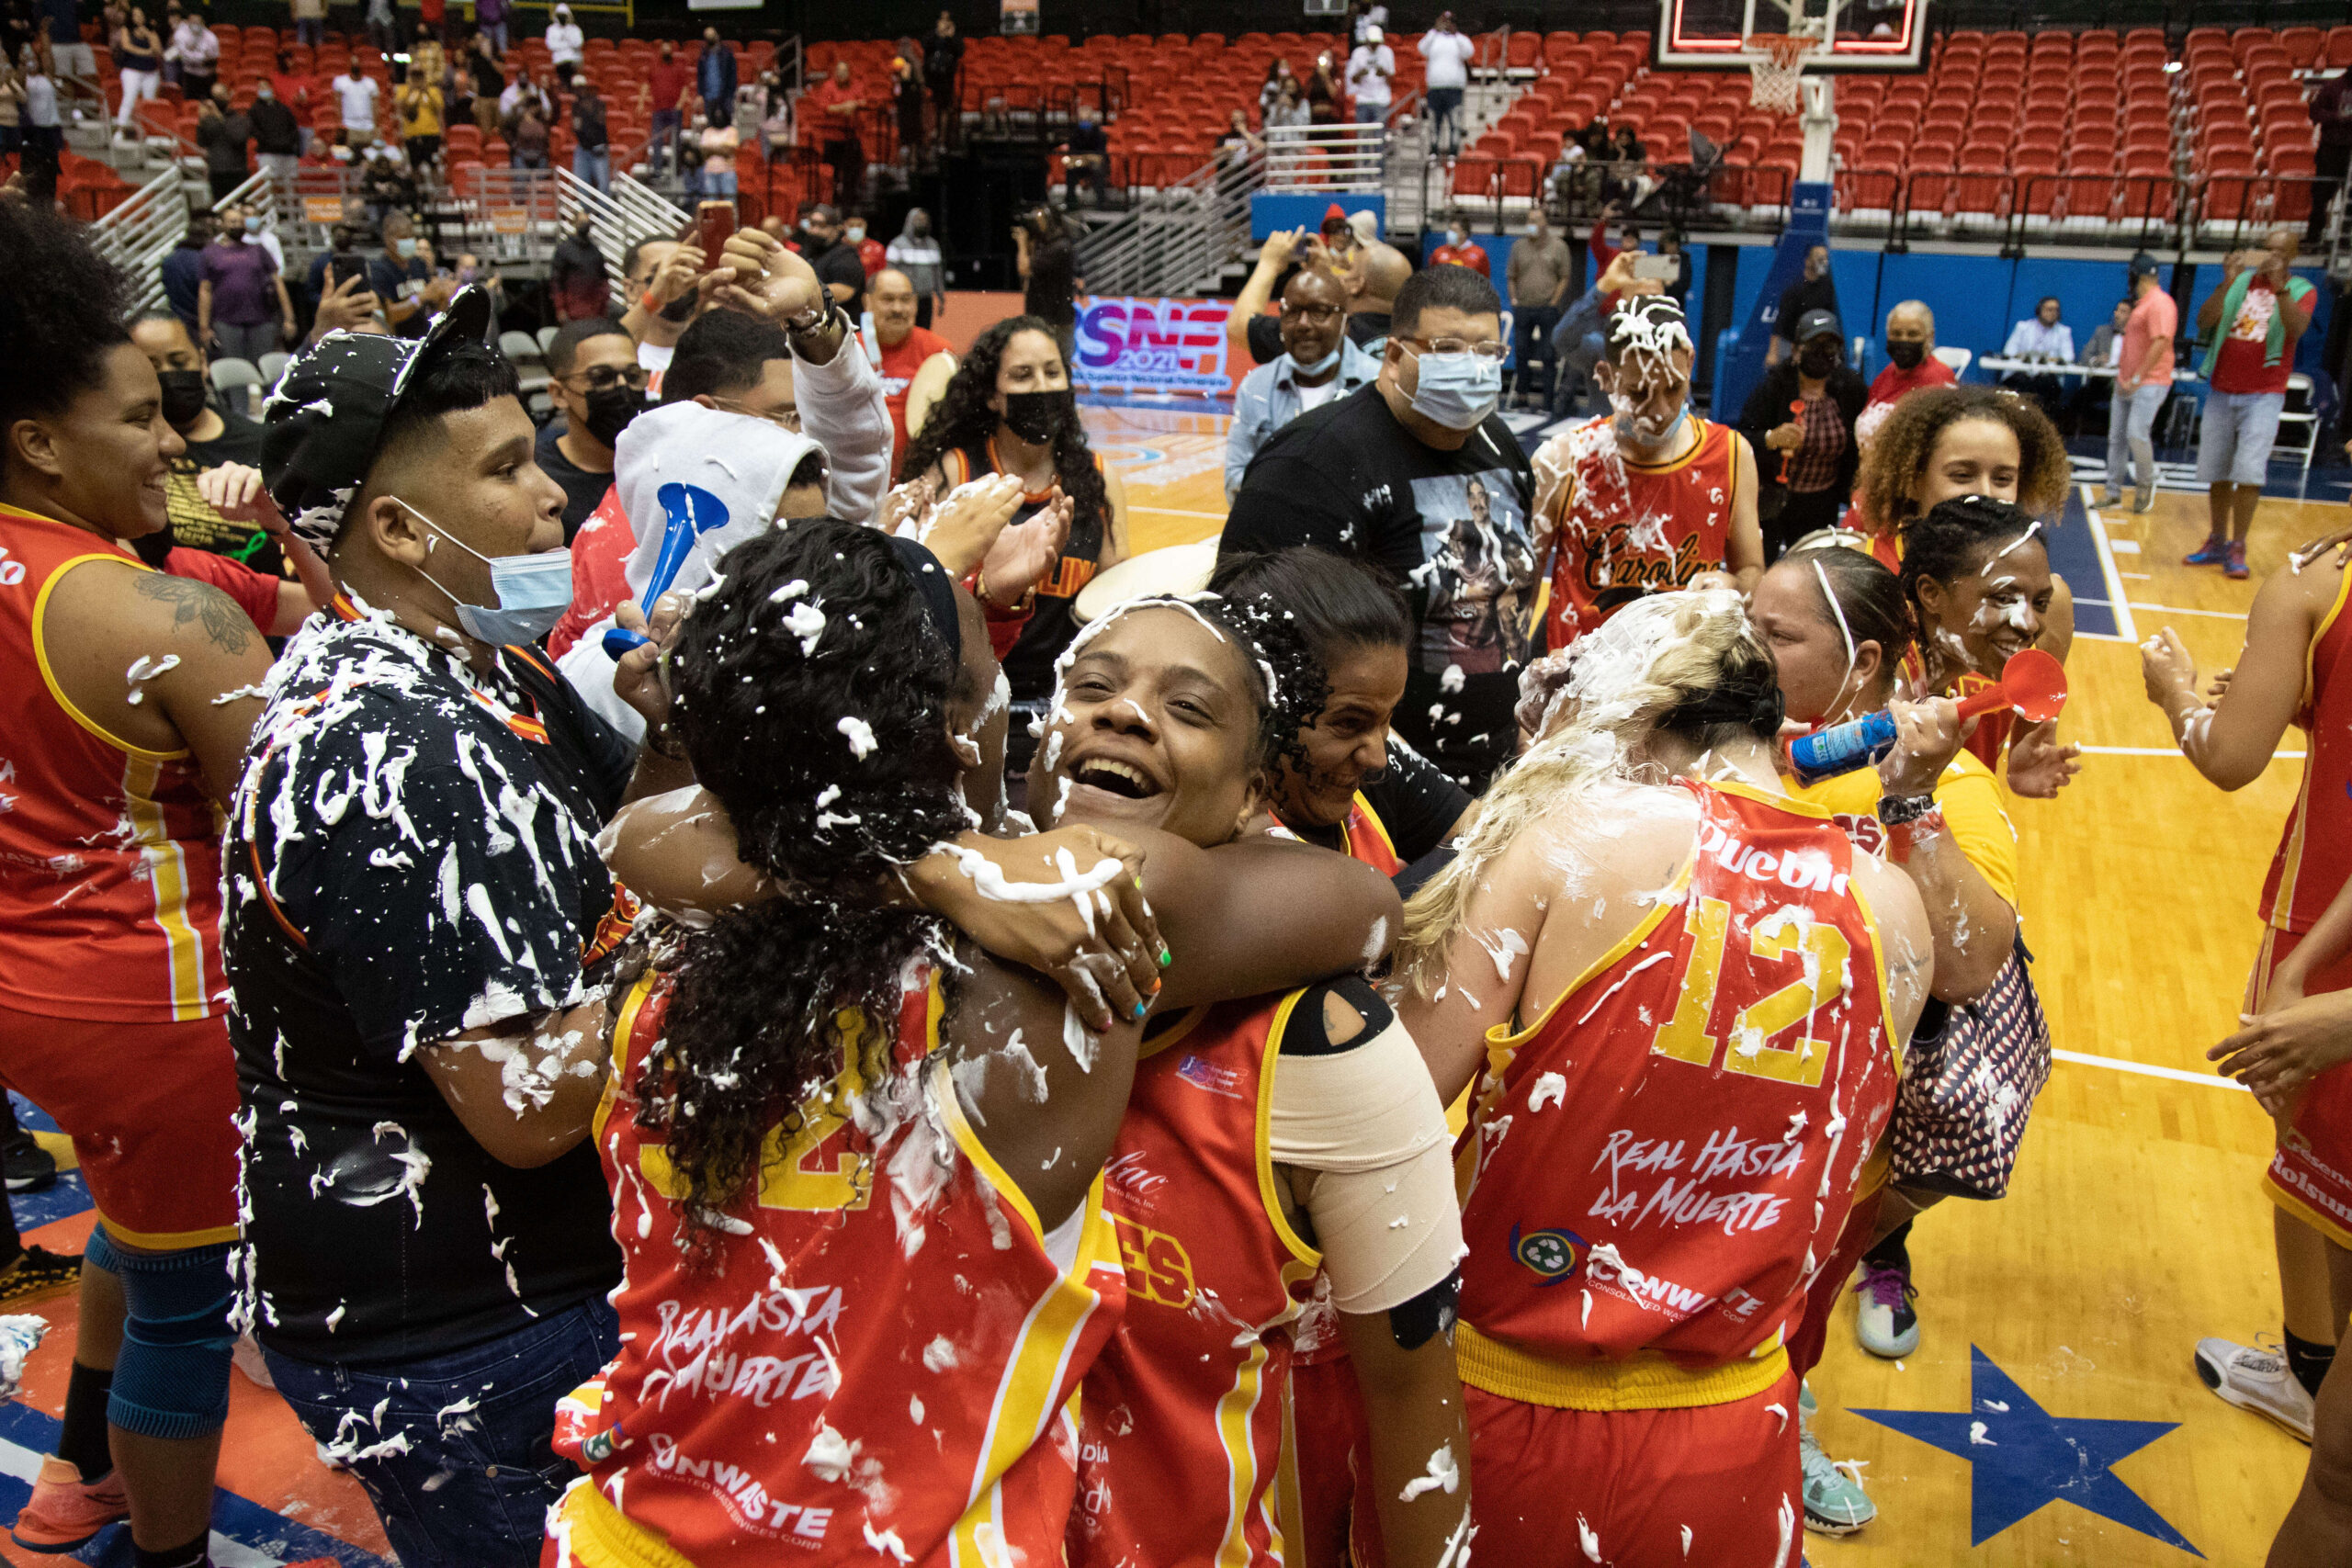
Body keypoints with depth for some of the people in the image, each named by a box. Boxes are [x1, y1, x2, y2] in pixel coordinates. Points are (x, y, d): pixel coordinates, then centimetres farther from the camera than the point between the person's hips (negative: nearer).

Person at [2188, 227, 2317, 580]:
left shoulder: (2301, 290, 1)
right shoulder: (2241, 280, 8)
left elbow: (2296, 329, -18)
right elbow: (2204, 321, -5)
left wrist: (2280, 287, -28)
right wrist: (2227, 283, -17)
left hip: (2263, 395, -3)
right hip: (2222, 390, 3)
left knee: (2248, 471, -13)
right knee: (2215, 472, 7)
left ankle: (2238, 548, -5)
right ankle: (2217, 542, 19)